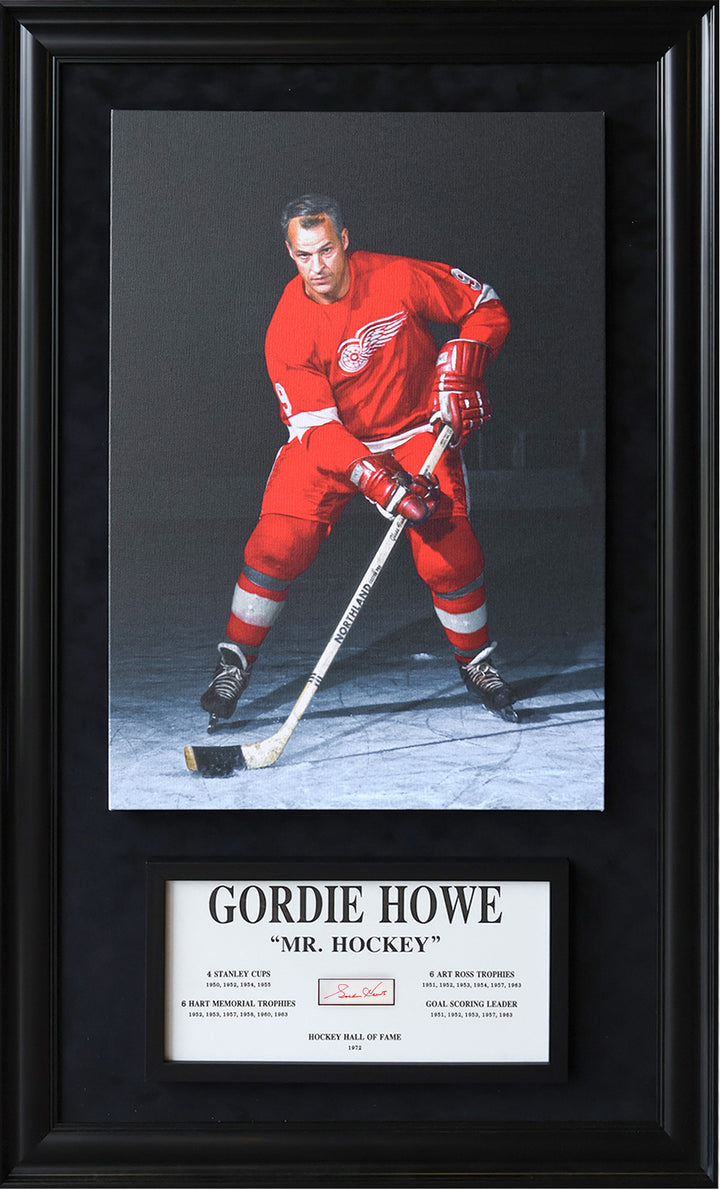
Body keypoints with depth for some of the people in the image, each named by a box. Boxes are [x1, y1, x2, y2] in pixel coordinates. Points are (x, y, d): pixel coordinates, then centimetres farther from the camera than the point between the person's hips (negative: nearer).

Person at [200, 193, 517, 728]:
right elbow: (315, 427, -25)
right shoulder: (287, 330, -21)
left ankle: (477, 663, 14)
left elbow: (486, 308, -6)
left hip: (418, 432, 0)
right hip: (326, 440, 0)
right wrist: (378, 480, -38)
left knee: (450, 553, -12)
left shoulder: (400, 278, -20)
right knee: (277, 545, -15)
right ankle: (235, 661, 6)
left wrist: (460, 372, -21)